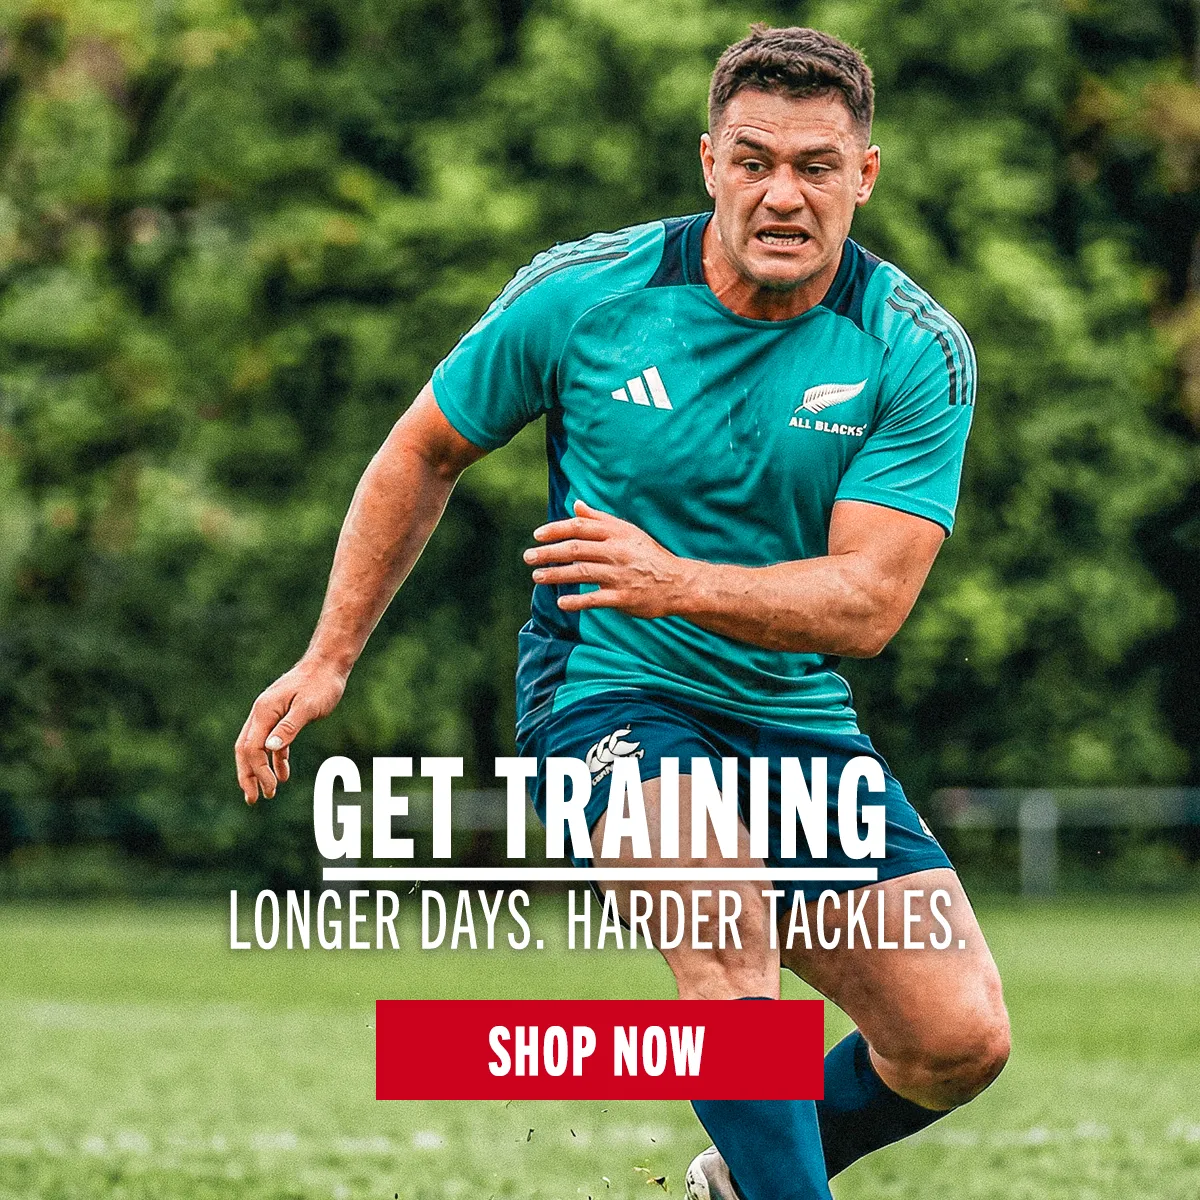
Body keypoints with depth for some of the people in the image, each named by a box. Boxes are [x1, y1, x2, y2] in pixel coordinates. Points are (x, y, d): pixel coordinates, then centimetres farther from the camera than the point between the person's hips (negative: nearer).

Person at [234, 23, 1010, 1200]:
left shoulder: (917, 352, -10)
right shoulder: (579, 294, -11)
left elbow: (866, 602, -19)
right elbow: (423, 451, 7)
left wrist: (680, 583, -36)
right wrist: (326, 660, 8)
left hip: (797, 716, 3)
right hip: (606, 692, -3)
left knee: (959, 1040, -7)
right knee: (726, 918, -34)